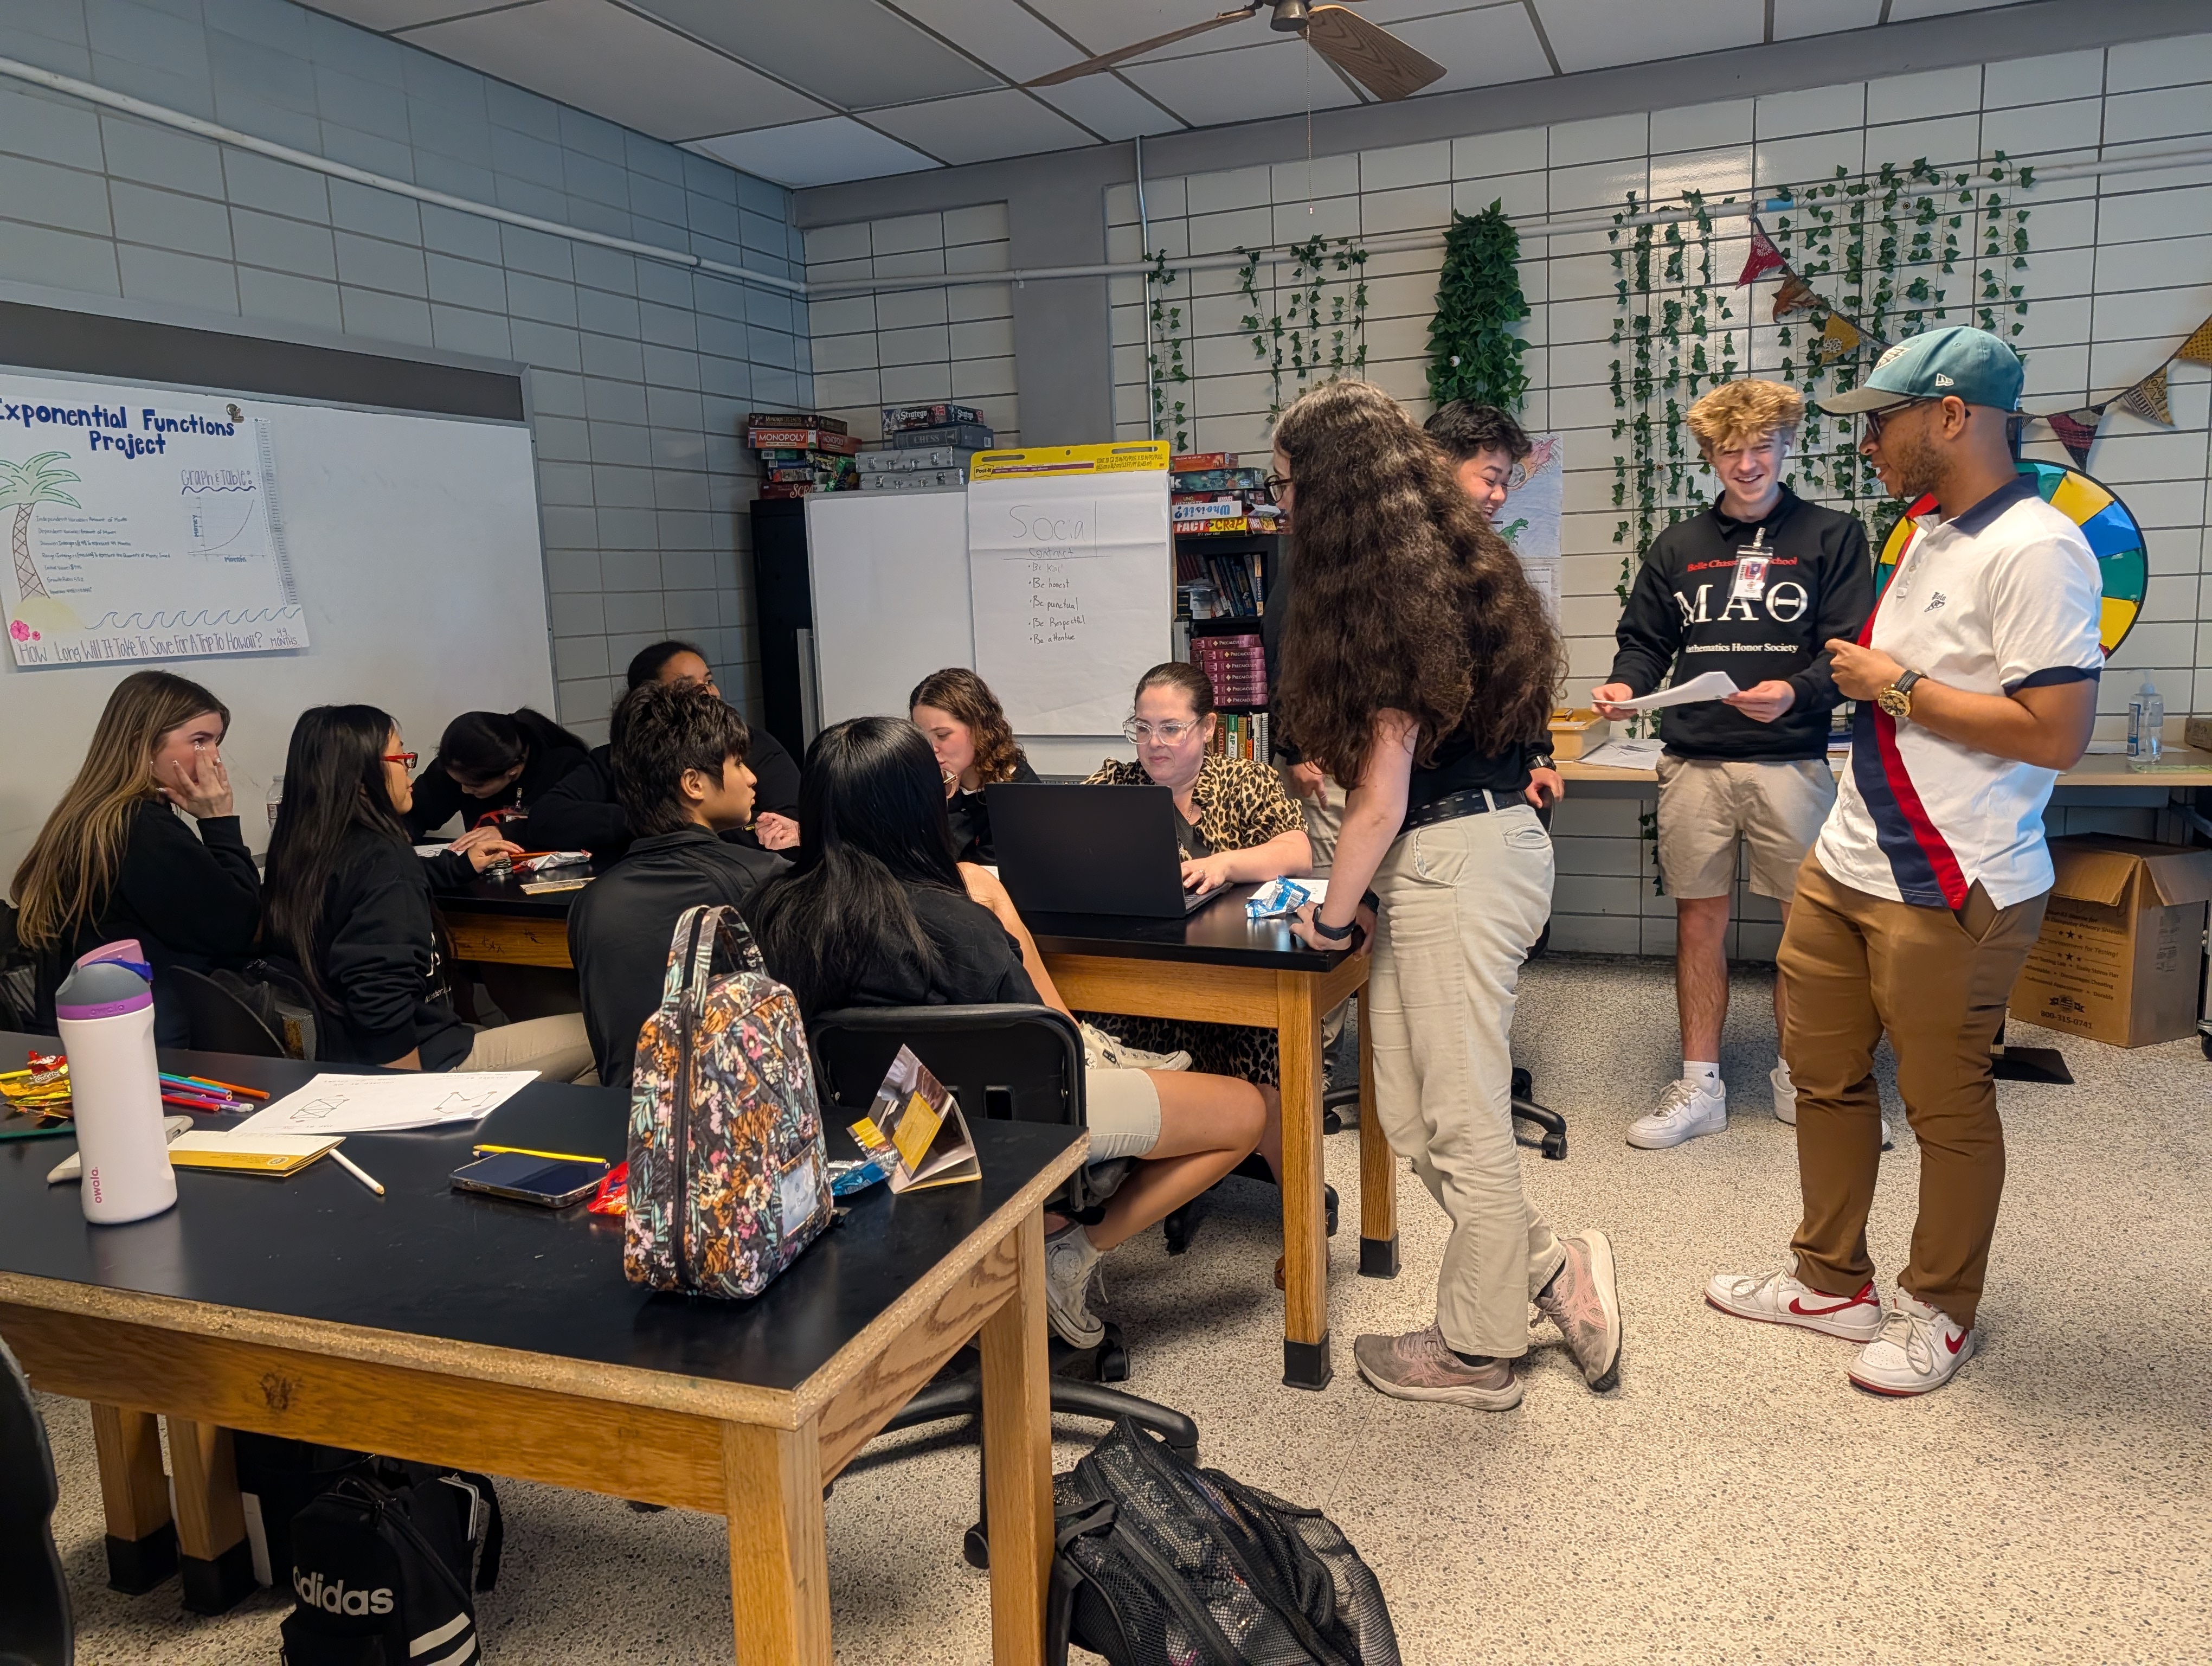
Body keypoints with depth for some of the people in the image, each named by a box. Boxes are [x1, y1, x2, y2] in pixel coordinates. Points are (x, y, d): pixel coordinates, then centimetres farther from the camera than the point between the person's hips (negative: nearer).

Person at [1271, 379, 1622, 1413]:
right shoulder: (1453, 569, 13)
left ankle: (1480, 1352, 22)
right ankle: (1555, 1273, 25)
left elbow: (1380, 800, -16)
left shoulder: (1390, 600, -16)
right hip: (1490, 837, 9)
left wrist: (1332, 916, -1)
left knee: (1458, 1121, 5)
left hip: (1452, 862, -9)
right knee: (1412, 1116, 15)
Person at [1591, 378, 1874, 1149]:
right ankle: (1699, 1086, 17)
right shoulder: (1677, 547, 14)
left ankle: (1797, 1078, 23)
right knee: (1698, 919, 6)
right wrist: (1625, 683, -8)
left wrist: (1796, 692, -21)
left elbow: (1850, 649, -2)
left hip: (1792, 762, -2)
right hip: (1695, 763, 2)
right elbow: (1645, 641, 14)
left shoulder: (1832, 536, 5)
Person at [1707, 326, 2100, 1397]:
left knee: (1946, 1107, 6)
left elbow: (2056, 734, -24)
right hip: (1845, 866, 9)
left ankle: (1943, 1313, 25)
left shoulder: (2034, 550, -17)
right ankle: (1830, 1281, 31)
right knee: (1826, 1075, 16)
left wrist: (1897, 688, -17)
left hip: (1948, 892, -9)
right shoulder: (1930, 537, 14)